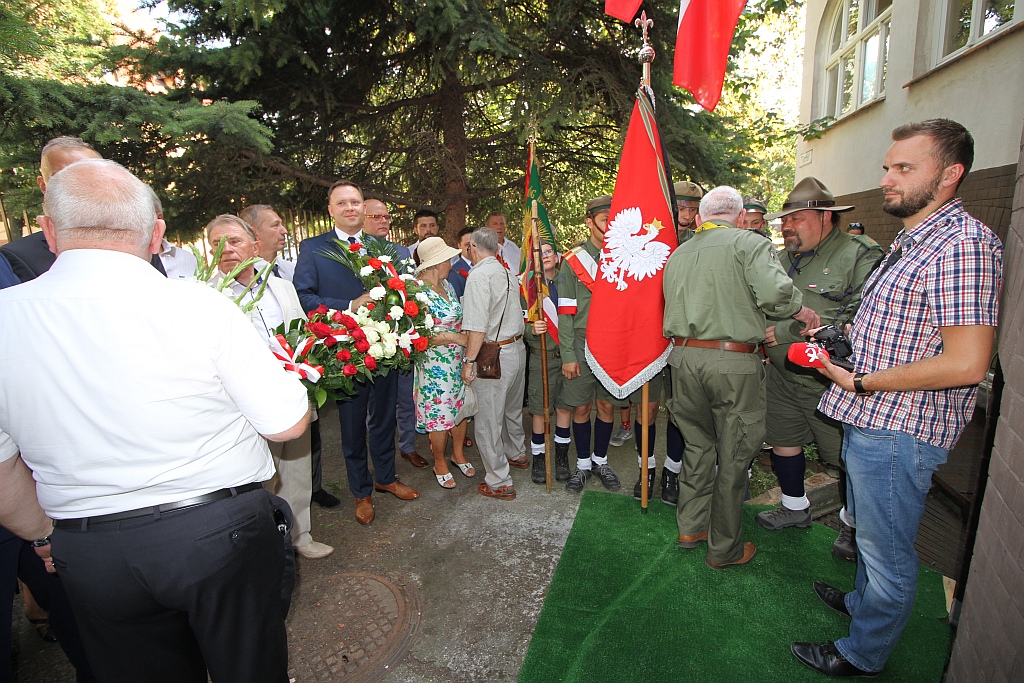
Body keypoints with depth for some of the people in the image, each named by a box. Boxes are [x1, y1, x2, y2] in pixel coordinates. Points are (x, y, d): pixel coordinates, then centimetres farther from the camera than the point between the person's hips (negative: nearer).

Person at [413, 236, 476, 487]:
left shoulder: (445, 285, 7)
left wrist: (467, 333, 0)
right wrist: (455, 337, -19)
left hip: (459, 359, 8)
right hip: (436, 364, -7)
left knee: (461, 407, 15)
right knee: (439, 414, 5)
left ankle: (458, 454, 36)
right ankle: (440, 464, 27)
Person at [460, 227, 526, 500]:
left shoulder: (479, 275, -16)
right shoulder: (507, 273, 9)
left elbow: (477, 326, -21)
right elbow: (513, 314, 11)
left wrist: (469, 361, -15)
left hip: (493, 356, -8)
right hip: (517, 348, 9)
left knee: (488, 420, 3)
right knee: (512, 409, 26)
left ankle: (499, 483, 13)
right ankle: (517, 454, 47)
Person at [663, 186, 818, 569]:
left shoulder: (678, 254, 13)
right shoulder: (749, 243, -4)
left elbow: (672, 305, 13)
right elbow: (775, 292, -19)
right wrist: (804, 312, -2)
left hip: (684, 356, 6)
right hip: (733, 362, -5)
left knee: (698, 444, 21)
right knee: (733, 455, 9)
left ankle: (690, 527, 33)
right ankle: (724, 549, 23)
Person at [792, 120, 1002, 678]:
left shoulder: (963, 244, -18)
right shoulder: (910, 240, 14)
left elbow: (965, 363, -25)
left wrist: (863, 383, -19)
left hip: (898, 430, -10)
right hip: (869, 421, 10)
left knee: (886, 549, 9)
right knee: (868, 529, 27)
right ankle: (864, 600, 49)